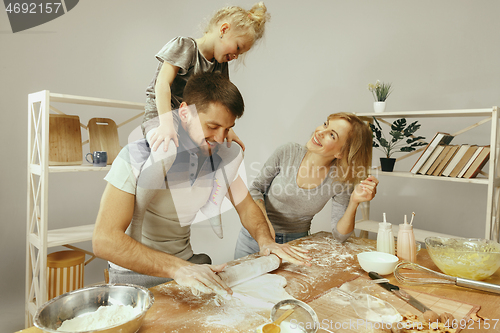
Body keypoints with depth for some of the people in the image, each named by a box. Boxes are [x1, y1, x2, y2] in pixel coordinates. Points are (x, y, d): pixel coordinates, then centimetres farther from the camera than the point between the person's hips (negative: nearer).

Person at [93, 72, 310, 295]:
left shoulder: (219, 155, -5)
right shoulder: (138, 156, -21)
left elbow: (245, 205, 7)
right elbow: (104, 240, -28)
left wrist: (265, 240, -12)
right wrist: (177, 268, -37)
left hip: (186, 262, 4)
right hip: (136, 272, -4)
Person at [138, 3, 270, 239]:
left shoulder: (220, 65, 14)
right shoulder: (183, 46, -8)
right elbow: (163, 83, -20)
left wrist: (226, 128, -8)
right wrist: (167, 123, -33)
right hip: (160, 115, -8)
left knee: (235, 151, -1)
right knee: (165, 152, -39)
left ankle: (212, 206, -4)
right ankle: (132, 215, -26)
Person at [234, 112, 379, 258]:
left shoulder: (341, 180, -14)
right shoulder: (287, 153, -16)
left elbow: (339, 235, -10)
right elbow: (255, 189, -5)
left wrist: (354, 202, -25)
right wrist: (263, 219, -21)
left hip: (296, 243, 2)